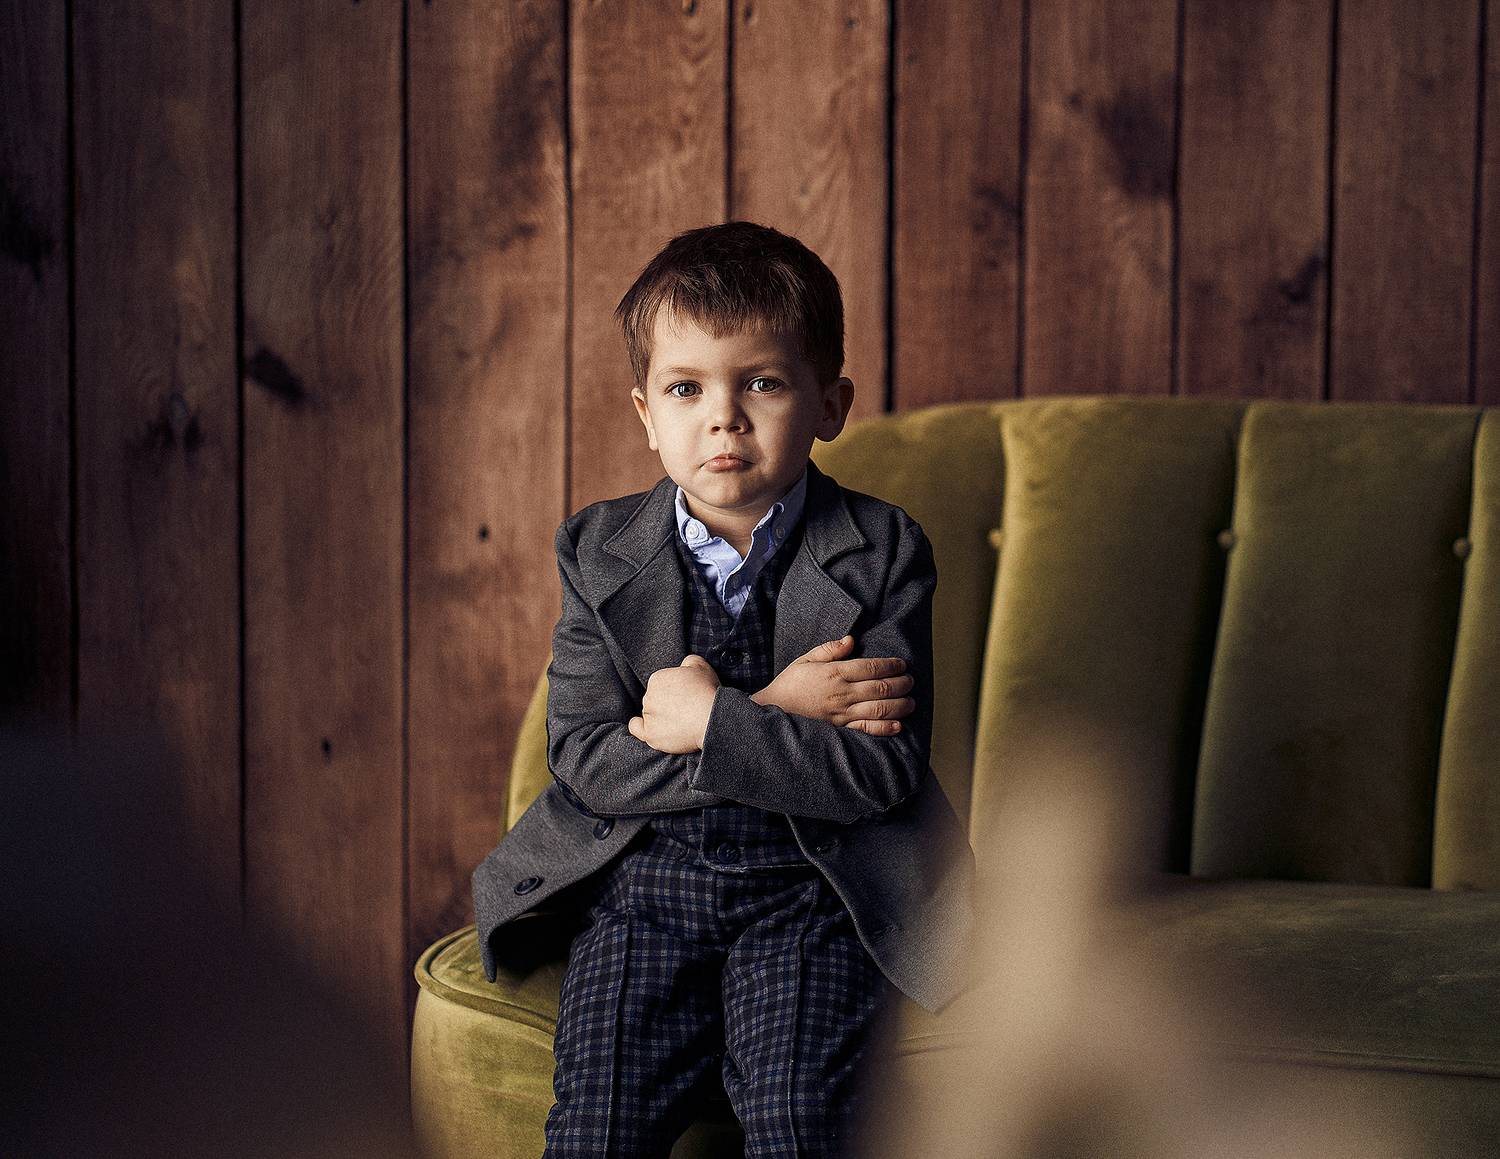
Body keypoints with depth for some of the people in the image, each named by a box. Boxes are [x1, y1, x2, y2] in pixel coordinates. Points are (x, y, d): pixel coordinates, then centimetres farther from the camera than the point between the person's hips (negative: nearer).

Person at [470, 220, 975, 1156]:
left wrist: (711, 720, -16)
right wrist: (777, 717, -14)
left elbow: (883, 772, -11)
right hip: (642, 880, 2)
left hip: (809, 890, -2)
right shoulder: (597, 551, 4)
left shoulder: (885, 553, -3)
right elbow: (586, 761, -6)